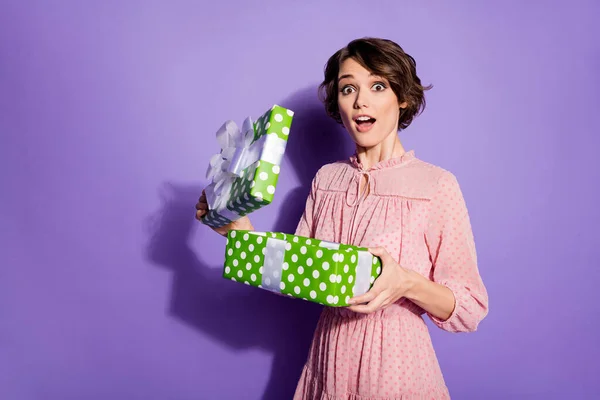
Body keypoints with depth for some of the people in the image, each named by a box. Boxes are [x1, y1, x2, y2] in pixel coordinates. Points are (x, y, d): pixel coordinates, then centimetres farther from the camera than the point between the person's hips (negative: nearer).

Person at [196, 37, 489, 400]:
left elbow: (470, 308, -10)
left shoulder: (437, 185, -14)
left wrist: (408, 283, -28)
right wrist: (243, 233, -11)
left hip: (397, 369, -3)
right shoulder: (326, 179, 0)